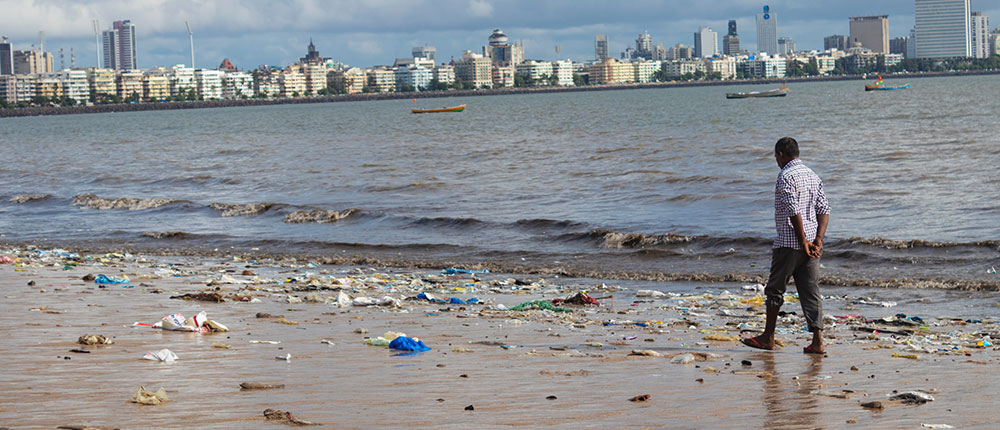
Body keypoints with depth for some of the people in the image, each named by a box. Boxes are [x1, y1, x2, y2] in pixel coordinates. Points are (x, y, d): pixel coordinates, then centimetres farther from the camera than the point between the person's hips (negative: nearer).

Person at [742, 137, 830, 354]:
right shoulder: (812, 175, 14)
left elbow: (794, 211, -19)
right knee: (811, 292, 4)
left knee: (775, 289, 6)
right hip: (811, 244, 7)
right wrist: (818, 240, 1)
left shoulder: (786, 176, -11)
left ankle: (768, 337, 14)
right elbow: (824, 209, 8)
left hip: (789, 244, -7)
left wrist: (803, 241, -15)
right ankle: (817, 340, -4)